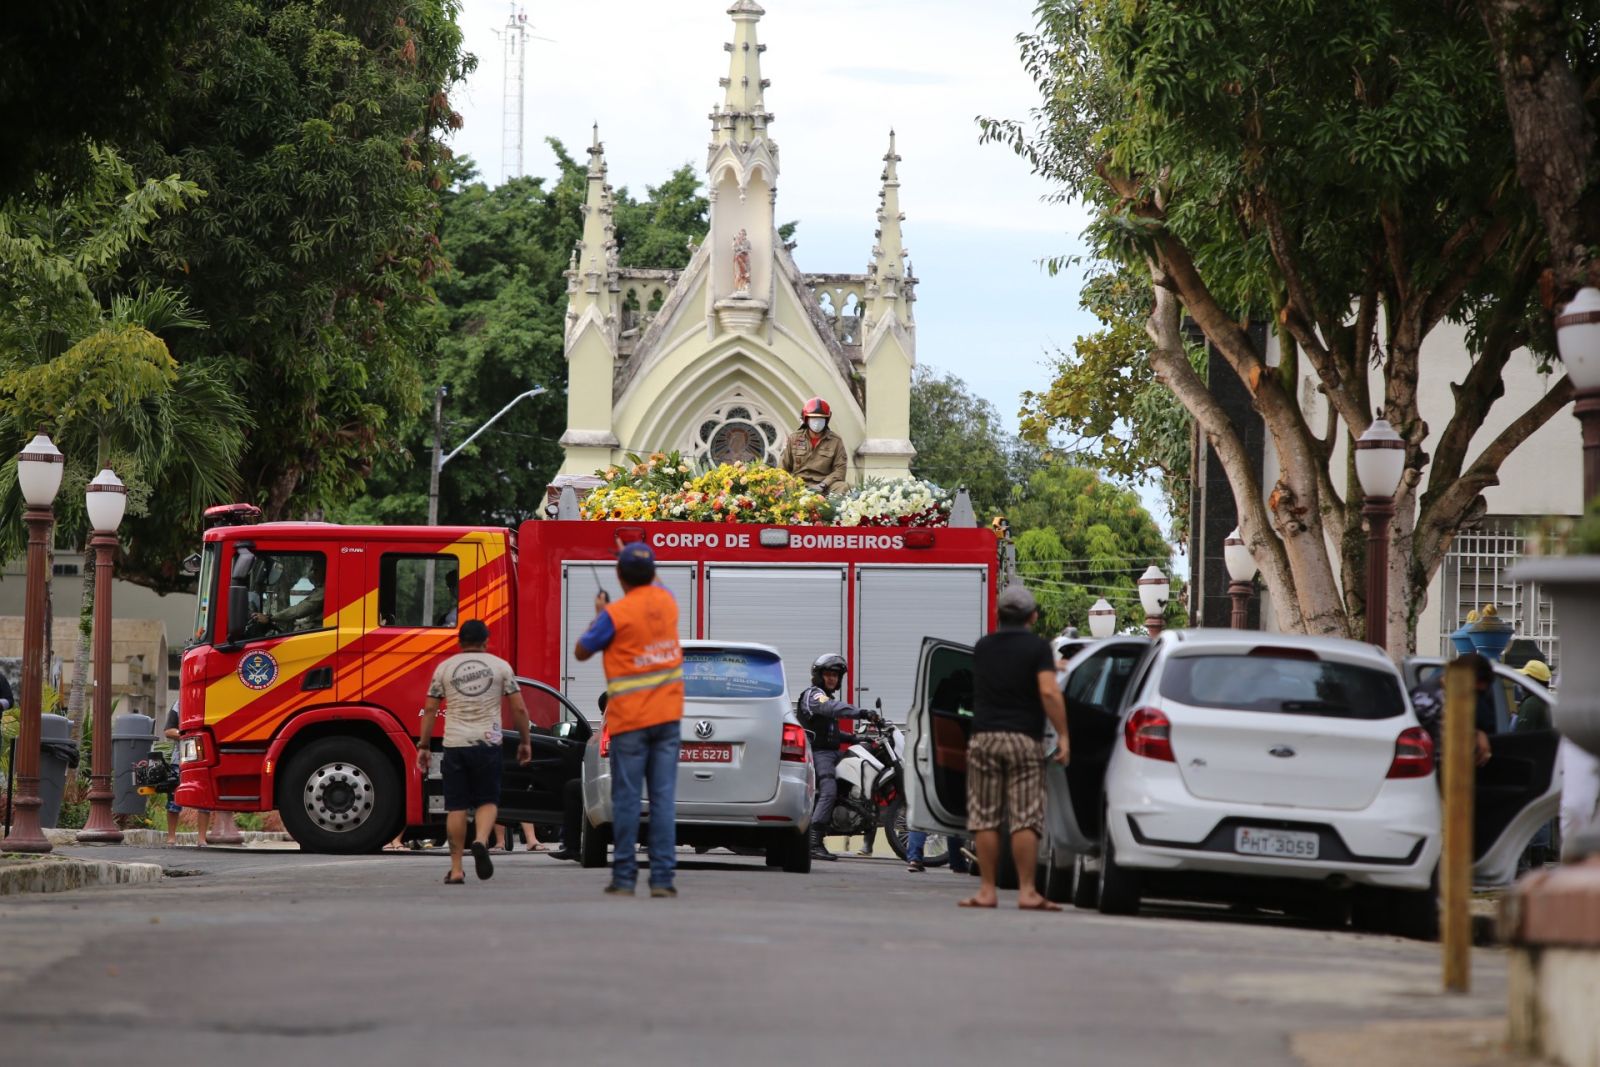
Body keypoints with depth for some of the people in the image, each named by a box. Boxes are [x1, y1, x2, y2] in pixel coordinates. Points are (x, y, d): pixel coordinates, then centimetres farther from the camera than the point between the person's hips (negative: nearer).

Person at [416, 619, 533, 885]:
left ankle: (456, 869, 6)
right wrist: (525, 741, 15)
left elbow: (430, 709, 6)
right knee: (487, 800, 9)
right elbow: (519, 708, 4)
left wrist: (423, 746, 12)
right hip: (487, 744, -1)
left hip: (455, 744, 1)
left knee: (456, 806, 5)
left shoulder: (445, 668, 8)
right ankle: (481, 841, -20)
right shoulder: (500, 666, 6)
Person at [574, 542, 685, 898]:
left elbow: (581, 652, 0)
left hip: (629, 719, -4)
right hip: (667, 716, 4)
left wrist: (598, 614, 11)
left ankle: (624, 877, 3)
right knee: (664, 798, 1)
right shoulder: (666, 601, 4)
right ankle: (662, 877, -3)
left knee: (626, 798, 2)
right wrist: (636, 560, 42)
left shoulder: (615, 613, -12)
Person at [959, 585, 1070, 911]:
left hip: (984, 736, 3)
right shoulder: (1037, 647, -3)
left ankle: (987, 891, 2)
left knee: (985, 819, 4)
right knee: (1025, 819, -3)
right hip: (1024, 738, -3)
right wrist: (1063, 735, -11)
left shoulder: (983, 647, 12)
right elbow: (1048, 691, -16)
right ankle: (1026, 891, -7)